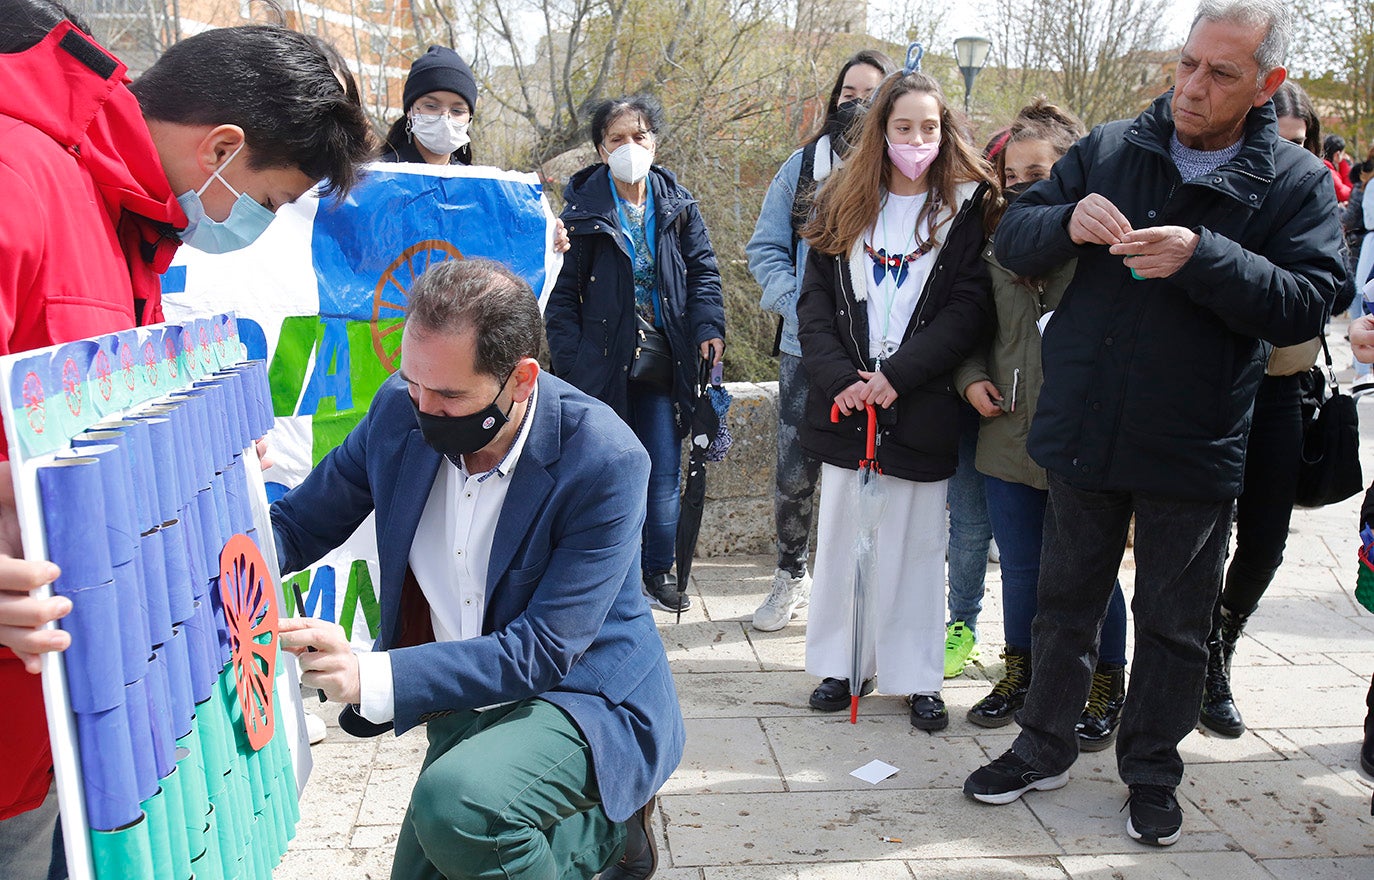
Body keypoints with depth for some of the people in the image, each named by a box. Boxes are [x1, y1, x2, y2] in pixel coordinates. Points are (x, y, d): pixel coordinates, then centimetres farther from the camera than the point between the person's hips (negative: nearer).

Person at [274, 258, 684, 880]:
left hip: (581, 698, -6)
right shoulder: (400, 414, -9)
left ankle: (610, 824, -2)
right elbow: (298, 525, 5)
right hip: (464, 709, 7)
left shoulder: (604, 460, -26)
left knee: (454, 802, -33)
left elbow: (543, 651, -27)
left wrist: (372, 678, -36)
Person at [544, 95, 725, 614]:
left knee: (664, 478, 7)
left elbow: (702, 270, 9)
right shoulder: (583, 209, -3)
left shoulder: (677, 205, 6)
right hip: (603, 363, -2)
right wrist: (570, 360, -12)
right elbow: (563, 293, -3)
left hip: (663, 362, 3)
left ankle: (658, 572, 23)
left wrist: (709, 327, -7)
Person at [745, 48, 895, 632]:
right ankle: (791, 579, 27)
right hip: (806, 349, 2)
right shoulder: (803, 166, 7)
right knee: (794, 475, 6)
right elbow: (765, 248, 7)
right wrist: (798, 305, -8)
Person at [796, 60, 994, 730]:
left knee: (916, 543, 5)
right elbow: (814, 301, 4)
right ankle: (842, 663, 22)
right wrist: (840, 377, -11)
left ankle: (918, 676, 18)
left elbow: (968, 307, -6)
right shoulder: (843, 204, 9)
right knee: (842, 536, 8)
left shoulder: (963, 207, 2)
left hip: (921, 406, -2)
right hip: (846, 401, 2)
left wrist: (898, 373, -16)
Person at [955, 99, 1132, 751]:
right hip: (1008, 436, 5)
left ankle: (1105, 687, 29)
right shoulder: (997, 245, 7)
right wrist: (972, 376, 3)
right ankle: (1021, 672, 36)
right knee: (1020, 568, 17)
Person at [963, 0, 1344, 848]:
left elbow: (1309, 303, -14)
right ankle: (1046, 747, 33)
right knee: (1067, 602, 16)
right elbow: (1012, 239, 0)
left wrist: (1202, 258, -28)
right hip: (1085, 432, 2)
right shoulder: (1109, 150, 1)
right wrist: (1068, 223, -22)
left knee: (1175, 623, 13)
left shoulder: (1298, 182, -3)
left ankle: (1153, 771, 33)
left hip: (1193, 453, -1)